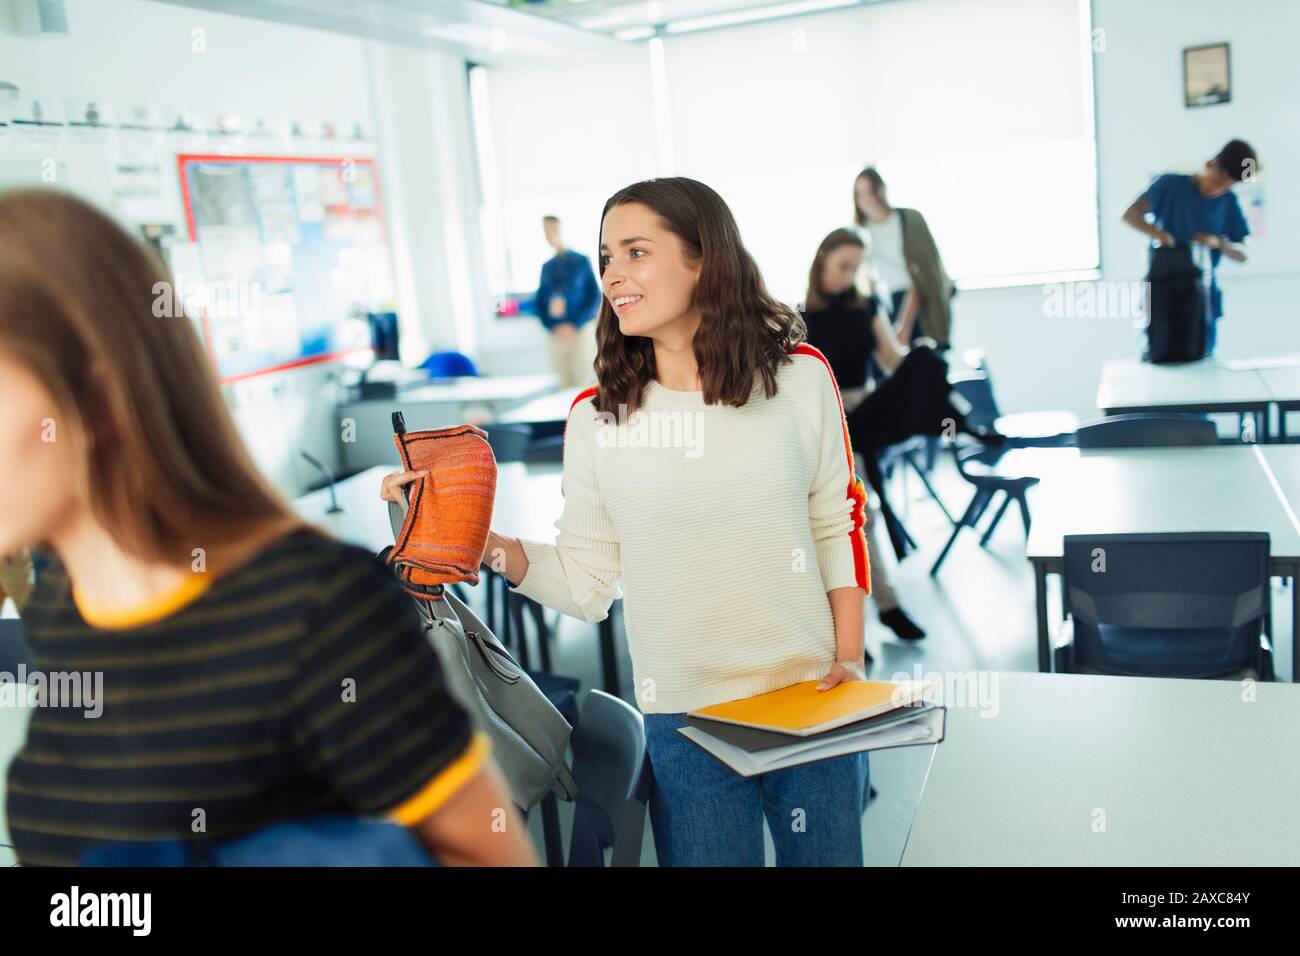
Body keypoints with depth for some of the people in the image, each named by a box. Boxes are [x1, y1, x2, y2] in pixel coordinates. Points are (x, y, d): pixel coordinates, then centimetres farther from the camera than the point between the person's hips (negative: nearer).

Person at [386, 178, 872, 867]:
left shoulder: (799, 379, -3)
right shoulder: (597, 418, -3)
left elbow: (837, 530, 5)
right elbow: (586, 583, -1)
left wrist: (849, 661, -2)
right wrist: (480, 539, -15)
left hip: (809, 705, 1)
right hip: (681, 721, 0)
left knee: (827, 855, 15)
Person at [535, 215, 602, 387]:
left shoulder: (581, 261, 3)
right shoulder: (547, 267, 13)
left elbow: (595, 297, -1)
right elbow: (540, 301, 14)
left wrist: (575, 325, -9)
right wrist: (552, 327, -3)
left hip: (581, 330, -3)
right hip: (555, 334, 3)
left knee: (584, 383, -6)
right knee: (564, 385, -2)